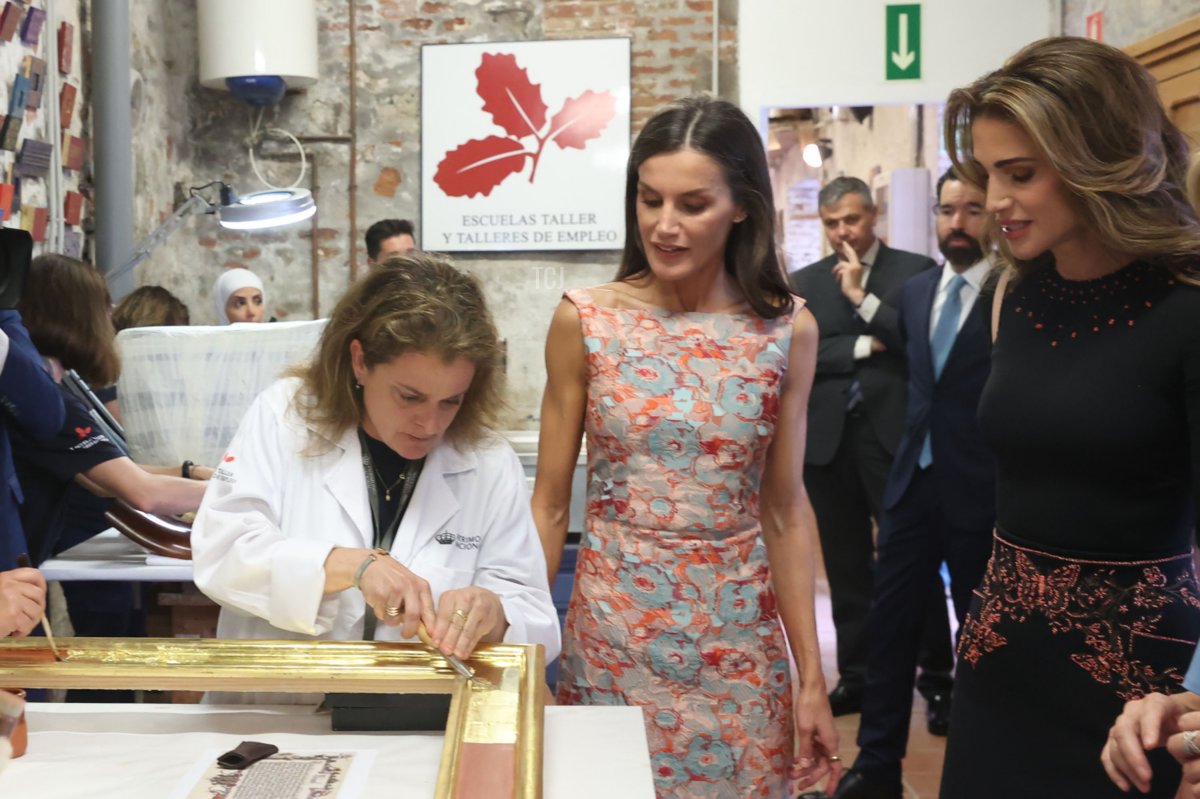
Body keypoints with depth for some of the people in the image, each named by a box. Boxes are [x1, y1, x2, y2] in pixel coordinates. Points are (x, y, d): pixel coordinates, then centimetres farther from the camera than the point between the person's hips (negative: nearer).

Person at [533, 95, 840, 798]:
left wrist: (813, 678, 2)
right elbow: (550, 503, -1)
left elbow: (785, 509, 2)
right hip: (612, 626, -1)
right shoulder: (585, 320, -7)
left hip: (739, 635, 1)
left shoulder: (788, 329, -4)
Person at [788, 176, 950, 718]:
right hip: (829, 439, 3)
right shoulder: (804, 283, 9)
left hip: (895, 436, -3)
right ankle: (856, 676, 20)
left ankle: (937, 678, 13)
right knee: (847, 567, 10)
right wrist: (863, 348, -9)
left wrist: (863, 296, -13)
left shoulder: (915, 271, 1)